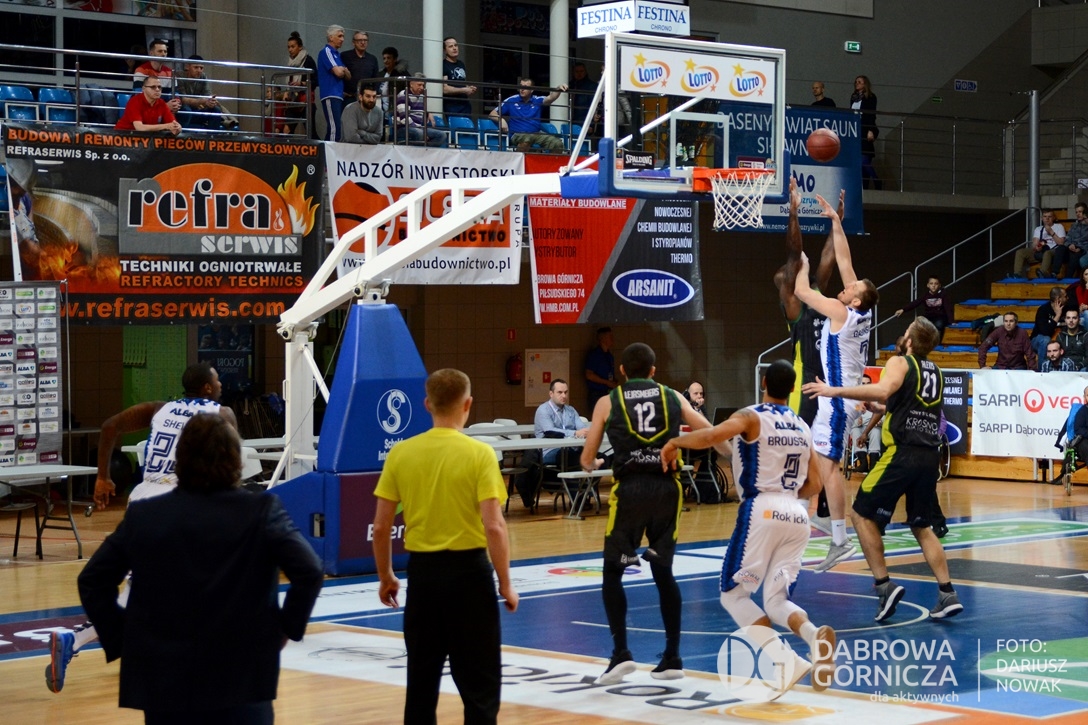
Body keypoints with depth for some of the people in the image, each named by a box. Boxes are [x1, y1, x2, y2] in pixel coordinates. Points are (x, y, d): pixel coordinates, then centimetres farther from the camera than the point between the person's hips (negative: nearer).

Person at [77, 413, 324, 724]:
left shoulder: (143, 517, 5)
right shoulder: (261, 511, -4)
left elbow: (92, 580, 8)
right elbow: (309, 572, -13)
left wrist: (121, 640, 11)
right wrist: (288, 627, 0)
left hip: (164, 679, 3)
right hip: (240, 679, -2)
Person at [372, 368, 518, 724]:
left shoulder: (401, 453, 0)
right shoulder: (479, 454, -10)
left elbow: (381, 527, 1)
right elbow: (494, 526, -15)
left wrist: (385, 577, 15)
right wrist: (505, 584, -5)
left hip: (422, 569, 3)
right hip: (468, 569, -3)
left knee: (421, 680, 14)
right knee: (480, 682, 5)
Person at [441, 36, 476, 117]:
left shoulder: (461, 64, 17)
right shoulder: (443, 65, -9)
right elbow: (445, 89, -17)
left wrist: (469, 88, 8)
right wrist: (464, 90, -11)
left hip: (465, 104, 7)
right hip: (452, 107, -7)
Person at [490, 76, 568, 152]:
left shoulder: (537, 101, 12)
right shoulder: (511, 101, 7)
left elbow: (550, 98, -7)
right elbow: (493, 114, 8)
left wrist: (558, 89, -27)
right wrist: (501, 120, -14)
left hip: (537, 134, 3)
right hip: (518, 134, -3)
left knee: (557, 143, -19)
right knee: (526, 140, -40)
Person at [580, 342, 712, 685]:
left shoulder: (608, 403, 7)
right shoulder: (673, 397, 11)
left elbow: (587, 461, 9)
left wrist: (595, 463, 32)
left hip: (629, 489, -2)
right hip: (667, 488, 2)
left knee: (612, 573, 9)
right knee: (663, 572, 14)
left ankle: (621, 653, -4)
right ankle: (672, 658, 13)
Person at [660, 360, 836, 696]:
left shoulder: (751, 416, -3)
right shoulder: (803, 428, 16)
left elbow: (712, 435, -22)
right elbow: (814, 485, 17)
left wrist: (675, 442, -6)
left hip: (762, 511, -6)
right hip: (796, 514, 6)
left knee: (734, 594, 6)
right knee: (776, 601, 12)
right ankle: (814, 635, -20)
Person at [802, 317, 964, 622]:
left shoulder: (900, 363, -3)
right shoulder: (936, 372, 18)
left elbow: (882, 391, -24)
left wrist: (835, 391, -22)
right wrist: (873, 405, 33)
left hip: (901, 454, -7)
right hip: (929, 457, 7)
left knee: (863, 515, 6)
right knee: (921, 526, 17)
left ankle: (884, 585, -3)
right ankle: (947, 594, 8)